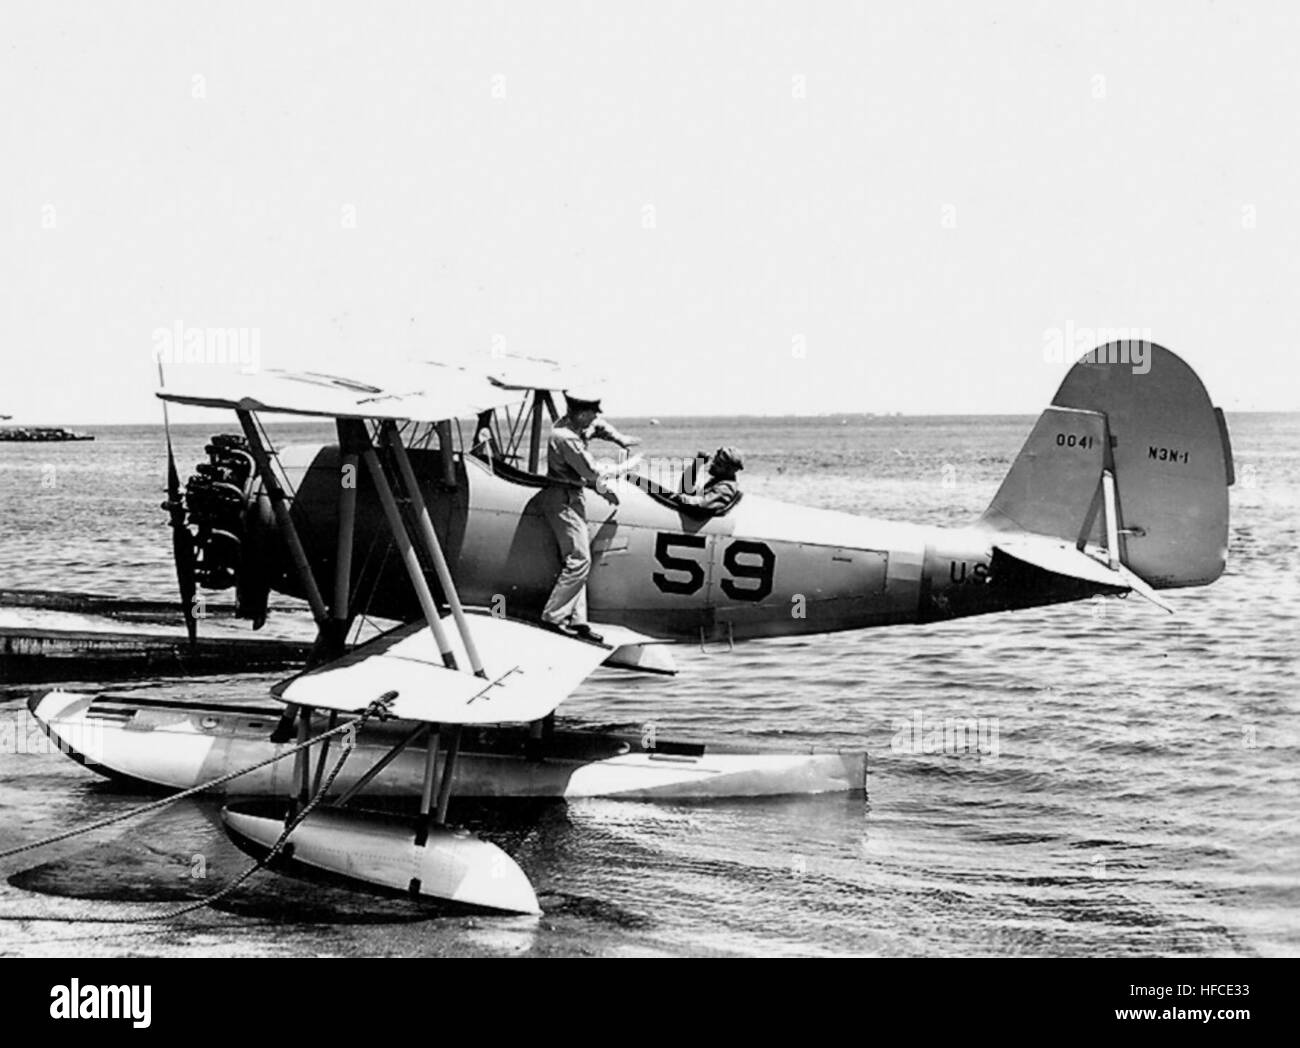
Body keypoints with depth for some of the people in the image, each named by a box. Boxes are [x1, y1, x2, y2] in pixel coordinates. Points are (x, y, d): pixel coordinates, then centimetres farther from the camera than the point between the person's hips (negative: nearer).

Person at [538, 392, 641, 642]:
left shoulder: (573, 425, 4)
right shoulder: (566, 438, -25)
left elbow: (599, 426, 27)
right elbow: (594, 473, -21)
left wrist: (620, 439, 12)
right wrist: (627, 466, -9)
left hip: (572, 497, 10)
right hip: (562, 499, -10)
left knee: (578, 559, 10)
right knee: (579, 560, -10)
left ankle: (577, 619, 11)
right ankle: (553, 615, -4)